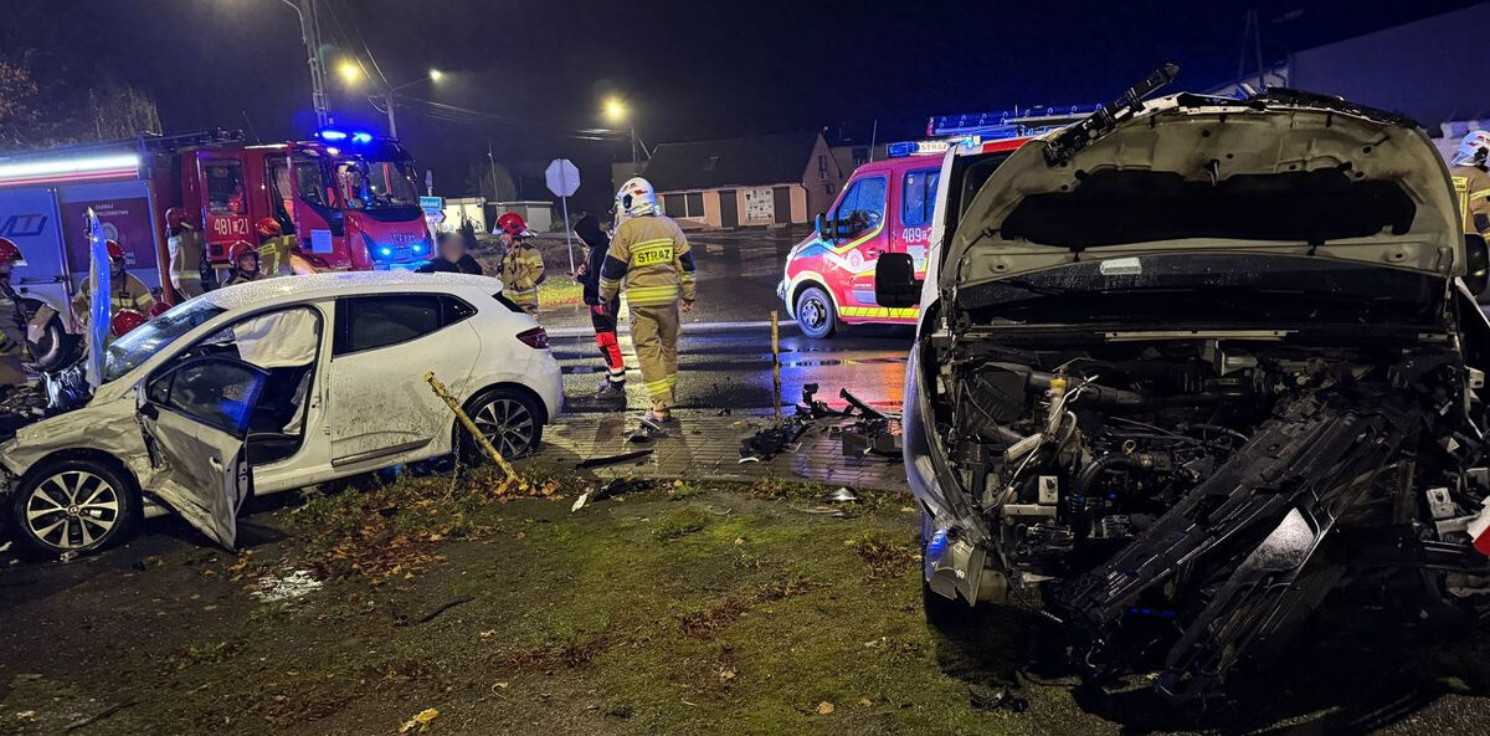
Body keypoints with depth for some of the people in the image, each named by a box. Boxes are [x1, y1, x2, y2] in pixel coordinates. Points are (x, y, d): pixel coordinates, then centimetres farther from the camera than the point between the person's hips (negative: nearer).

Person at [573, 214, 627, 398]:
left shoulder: (599, 251, -20)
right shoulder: (596, 248, 12)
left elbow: (596, 282, -23)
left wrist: (580, 278, -7)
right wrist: (586, 271, 2)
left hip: (603, 304, -10)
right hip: (600, 302, 10)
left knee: (608, 343, -6)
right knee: (605, 342, 18)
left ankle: (618, 385, -2)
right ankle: (611, 379, 28)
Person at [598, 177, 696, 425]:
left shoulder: (626, 230, -7)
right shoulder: (669, 225, 6)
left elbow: (612, 269, -3)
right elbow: (685, 263, 7)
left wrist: (605, 297, 12)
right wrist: (689, 295, 15)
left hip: (641, 300, -4)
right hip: (668, 297, 4)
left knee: (648, 350, -2)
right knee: (668, 347, 15)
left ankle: (661, 407, -8)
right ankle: (668, 397, 25)